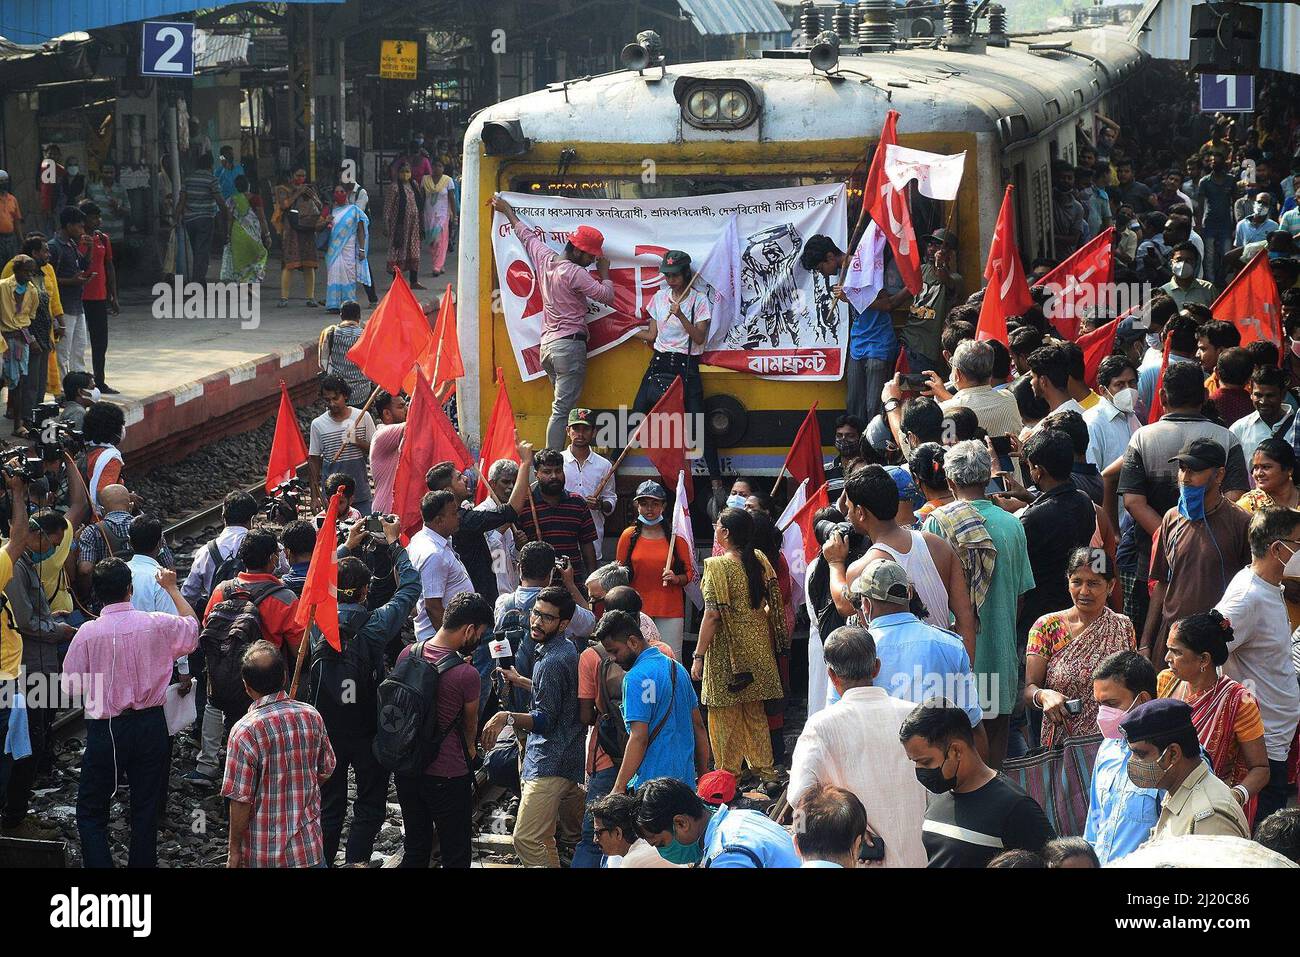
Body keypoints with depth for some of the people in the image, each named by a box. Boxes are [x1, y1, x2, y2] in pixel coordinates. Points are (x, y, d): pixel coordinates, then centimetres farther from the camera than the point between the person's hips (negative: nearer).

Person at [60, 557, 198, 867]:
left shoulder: (88, 633, -15)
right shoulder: (157, 624, -10)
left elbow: (71, 685, -6)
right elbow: (192, 626, 11)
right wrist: (172, 589, 22)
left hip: (105, 730, -2)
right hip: (150, 726, 2)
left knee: (91, 813, 9)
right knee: (146, 811, 13)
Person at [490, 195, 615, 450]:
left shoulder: (544, 257, 9)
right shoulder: (573, 273, -13)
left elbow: (527, 236, 27)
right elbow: (607, 296, -14)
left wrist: (509, 213, 44)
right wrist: (605, 271, 4)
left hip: (547, 343, 9)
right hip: (570, 343, -9)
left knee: (561, 406, 11)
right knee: (563, 409, -11)